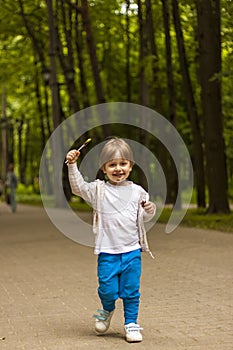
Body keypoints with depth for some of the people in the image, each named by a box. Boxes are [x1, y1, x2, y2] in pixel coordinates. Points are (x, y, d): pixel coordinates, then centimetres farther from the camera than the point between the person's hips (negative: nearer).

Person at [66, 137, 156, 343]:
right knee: (108, 290, -1)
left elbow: (143, 218, 14)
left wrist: (149, 210, -8)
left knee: (131, 290, 5)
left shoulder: (137, 192, 6)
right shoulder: (99, 190, 2)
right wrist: (72, 165, -19)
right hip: (107, 252, -1)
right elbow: (78, 187, -8)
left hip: (132, 250, 1)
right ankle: (107, 310, 30)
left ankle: (131, 323, 20)